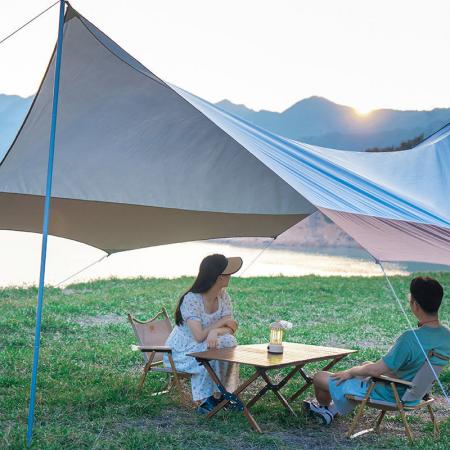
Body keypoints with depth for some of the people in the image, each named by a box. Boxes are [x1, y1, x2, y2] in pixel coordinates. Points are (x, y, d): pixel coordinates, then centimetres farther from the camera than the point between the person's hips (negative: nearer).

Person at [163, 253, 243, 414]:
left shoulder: (223, 295, -4)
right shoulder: (191, 299, -26)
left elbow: (230, 328, -10)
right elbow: (199, 336, -32)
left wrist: (214, 332, -32)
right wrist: (221, 322, -20)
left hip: (205, 346, 6)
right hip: (181, 352, -5)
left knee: (229, 341, -22)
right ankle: (205, 401, -17)